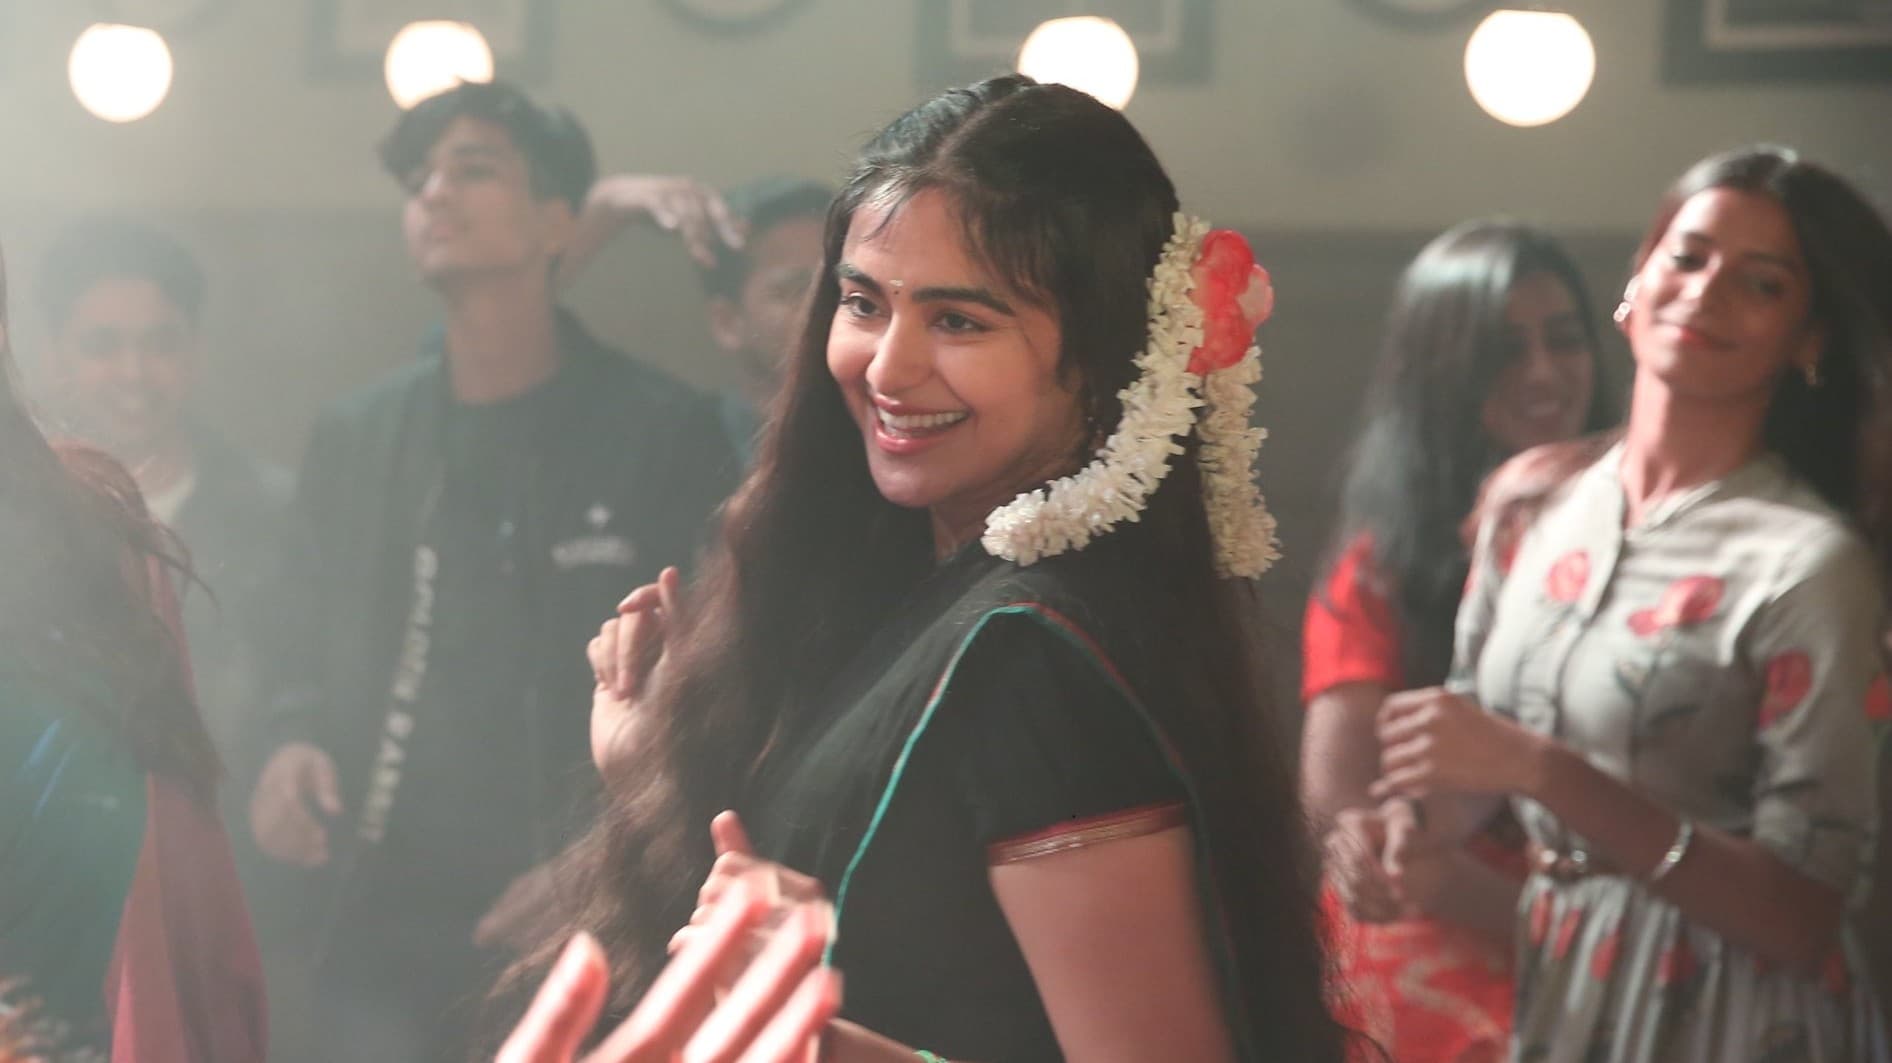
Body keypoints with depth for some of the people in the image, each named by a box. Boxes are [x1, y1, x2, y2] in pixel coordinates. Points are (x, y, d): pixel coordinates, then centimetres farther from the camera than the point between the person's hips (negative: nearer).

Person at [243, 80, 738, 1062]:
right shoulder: (354, 439, 13)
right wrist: (292, 748, -4)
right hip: (374, 931, 3)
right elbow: (308, 656, 18)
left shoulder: (663, 434, 0)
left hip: (577, 934, -3)